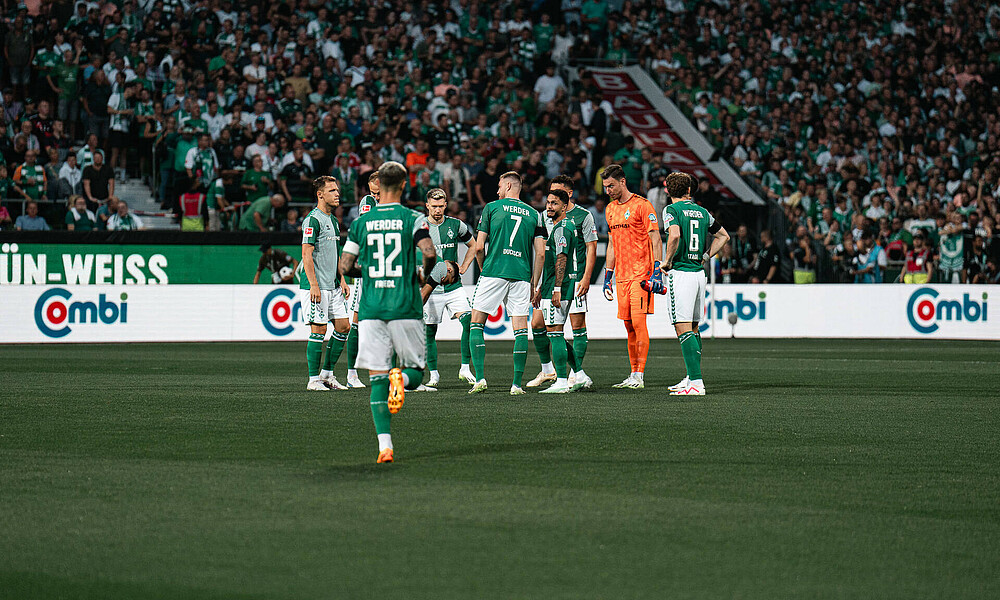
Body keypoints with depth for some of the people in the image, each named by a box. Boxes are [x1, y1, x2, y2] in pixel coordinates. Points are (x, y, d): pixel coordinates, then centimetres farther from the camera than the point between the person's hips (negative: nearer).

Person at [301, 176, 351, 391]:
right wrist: (313, 285, -21)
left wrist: (342, 280, 18)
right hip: (317, 286, -9)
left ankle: (327, 374, 17)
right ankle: (313, 379, -1)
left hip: (333, 286, 9)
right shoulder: (313, 220, -12)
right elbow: (307, 254, -16)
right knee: (318, 329, -7)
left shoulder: (333, 220, 16)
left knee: (343, 326, 8)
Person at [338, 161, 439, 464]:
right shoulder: (412, 219, -1)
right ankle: (402, 377, -26)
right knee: (415, 371, 12)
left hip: (371, 310, 2)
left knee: (377, 378, 1)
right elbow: (429, 252, -16)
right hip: (405, 308, -2)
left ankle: (384, 444, -12)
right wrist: (426, 274, 5)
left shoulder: (361, 221, 6)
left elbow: (345, 266, 7)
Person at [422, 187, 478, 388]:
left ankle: (465, 368, -8)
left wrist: (463, 267, 10)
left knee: (469, 320, -16)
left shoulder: (455, 225, 4)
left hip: (453, 286, 1)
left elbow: (473, 245, 20)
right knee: (429, 331, 1)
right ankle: (434, 374, 14)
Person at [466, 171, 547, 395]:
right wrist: (533, 284, 13)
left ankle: (480, 378, -4)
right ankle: (517, 384, -3)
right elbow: (541, 254, 6)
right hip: (521, 276, 2)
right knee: (520, 328, 3)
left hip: (493, 273, -2)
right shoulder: (534, 214, 12)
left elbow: (479, 247, 0)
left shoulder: (491, 208, 4)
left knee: (476, 324, 7)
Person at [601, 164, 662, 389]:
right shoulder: (610, 209, 16)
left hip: (641, 274, -7)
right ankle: (634, 375, 11)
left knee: (638, 321, -12)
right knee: (629, 325, 7)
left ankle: (639, 377, -13)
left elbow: (655, 240, -8)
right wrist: (607, 275, 19)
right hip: (621, 276, 7)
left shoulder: (641, 205, -6)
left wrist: (656, 271, -16)